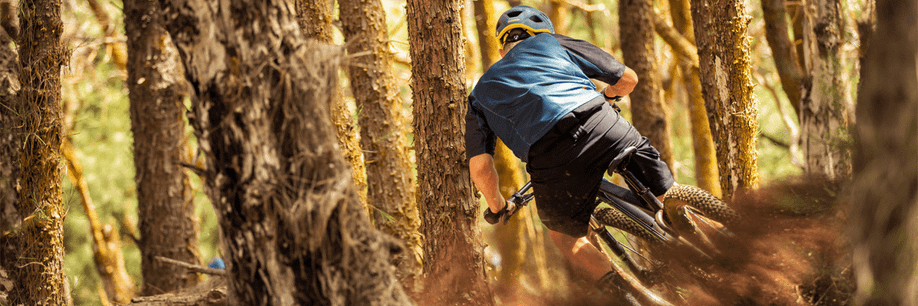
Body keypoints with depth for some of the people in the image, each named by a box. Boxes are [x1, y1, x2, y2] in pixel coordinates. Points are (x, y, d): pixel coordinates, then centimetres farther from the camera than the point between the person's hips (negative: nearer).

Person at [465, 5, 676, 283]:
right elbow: (627, 78, 31)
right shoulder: (551, 42, 30)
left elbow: (480, 167, 17)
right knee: (666, 194, 19)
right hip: (604, 125, 0)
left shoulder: (481, 93, 30)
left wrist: (497, 208, 36)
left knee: (565, 234, 24)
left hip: (551, 155, 0)